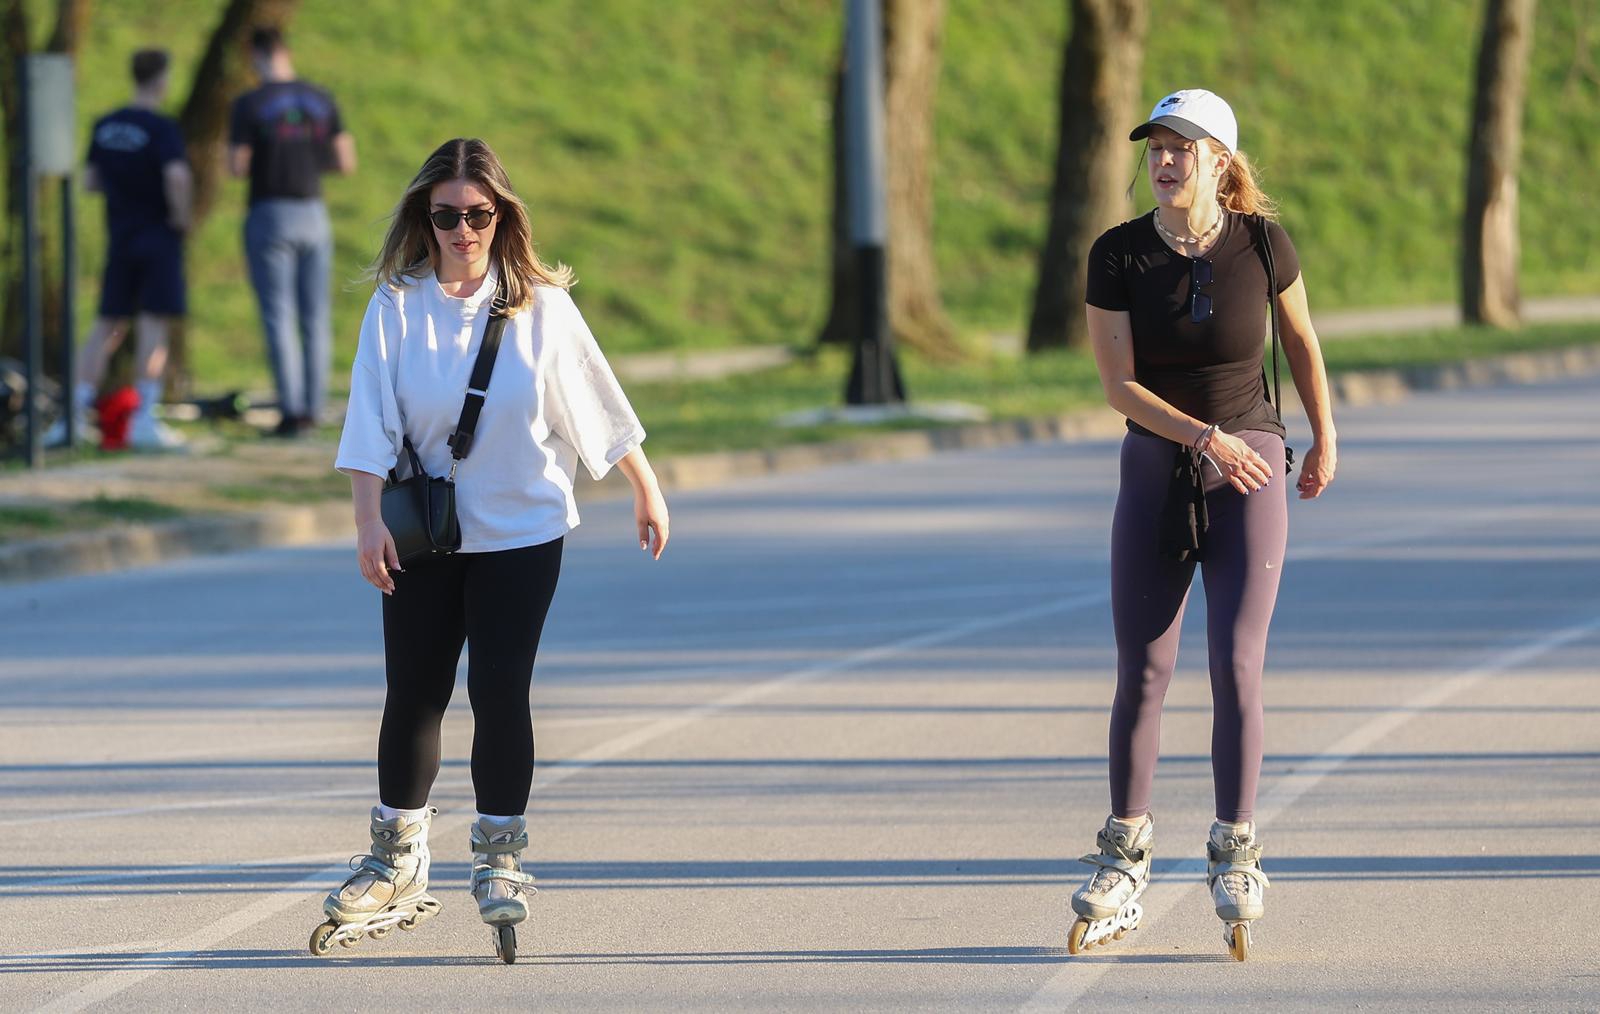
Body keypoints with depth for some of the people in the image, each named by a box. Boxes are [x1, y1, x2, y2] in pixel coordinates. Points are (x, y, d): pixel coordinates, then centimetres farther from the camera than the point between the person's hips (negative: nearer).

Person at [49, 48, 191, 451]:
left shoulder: (105, 127, 6)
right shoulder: (162, 129, -13)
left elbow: (90, 181, 10)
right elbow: (177, 176, -28)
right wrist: (181, 216, -13)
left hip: (119, 237, 5)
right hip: (159, 237, -5)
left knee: (108, 324, 11)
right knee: (154, 325, -3)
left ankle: (77, 410, 5)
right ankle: (144, 420, -6)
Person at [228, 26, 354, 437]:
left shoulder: (248, 105, -9)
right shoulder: (321, 101, 4)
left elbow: (237, 168, -10)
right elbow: (346, 162, 4)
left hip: (269, 216, -4)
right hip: (313, 216, 4)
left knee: (279, 318, -3)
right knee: (315, 318, 9)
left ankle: (292, 410, -10)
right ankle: (313, 407, 6)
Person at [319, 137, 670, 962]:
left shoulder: (540, 306, -4)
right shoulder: (397, 305, -5)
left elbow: (599, 405, 5)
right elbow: (371, 423, -7)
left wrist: (646, 489, 11)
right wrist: (369, 520, -15)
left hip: (521, 531, -1)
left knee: (499, 690, -7)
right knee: (413, 694, 6)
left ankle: (500, 858, 8)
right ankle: (396, 866, 20)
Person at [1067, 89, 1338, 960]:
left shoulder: (1262, 243, -8)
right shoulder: (1116, 256, -8)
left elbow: (1301, 338, 9)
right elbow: (1118, 384, -9)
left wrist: (1325, 439, 18)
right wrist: (1204, 438, -22)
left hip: (1251, 474, -1)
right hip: (1155, 471, 1)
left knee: (1236, 671, -9)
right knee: (1140, 676, 3)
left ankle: (1233, 865, 3)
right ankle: (1123, 868, 14)